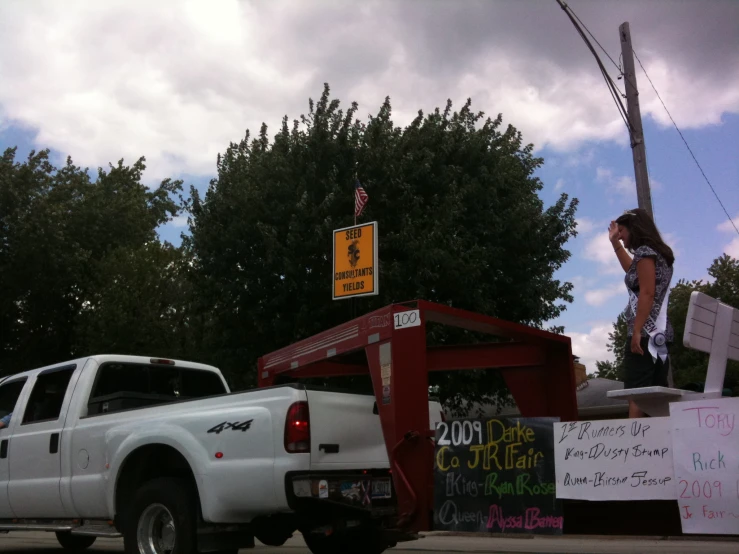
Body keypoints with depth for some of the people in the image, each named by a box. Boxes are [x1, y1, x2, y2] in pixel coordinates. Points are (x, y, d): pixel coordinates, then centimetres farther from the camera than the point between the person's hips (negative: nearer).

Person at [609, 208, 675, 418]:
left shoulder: (645, 251, -6)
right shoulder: (659, 253, 22)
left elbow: (647, 294, -15)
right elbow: (634, 271, 41)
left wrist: (637, 332, -19)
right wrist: (616, 244, 41)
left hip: (646, 334, -9)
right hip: (660, 333, 9)